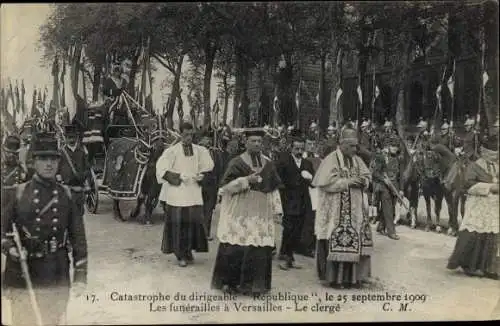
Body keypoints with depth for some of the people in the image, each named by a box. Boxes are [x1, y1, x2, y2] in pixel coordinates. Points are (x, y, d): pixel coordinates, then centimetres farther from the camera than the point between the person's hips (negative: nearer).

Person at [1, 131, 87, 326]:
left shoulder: (67, 195, 5)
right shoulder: (16, 194, 0)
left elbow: (78, 237, 6)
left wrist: (80, 275, 2)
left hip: (57, 280, 2)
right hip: (22, 275, -2)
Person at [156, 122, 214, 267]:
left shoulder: (199, 151, 7)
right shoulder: (172, 151, -3)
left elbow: (207, 167, 18)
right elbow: (161, 168, -8)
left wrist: (201, 176, -1)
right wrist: (179, 176, -15)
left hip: (194, 191, 3)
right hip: (176, 192, -3)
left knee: (194, 221, 3)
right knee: (178, 222, -2)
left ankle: (188, 251, 18)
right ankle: (181, 254, 8)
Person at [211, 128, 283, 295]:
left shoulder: (268, 164, 12)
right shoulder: (236, 162, 2)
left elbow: (274, 188, 14)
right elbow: (226, 185, -4)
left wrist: (276, 209, 8)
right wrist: (246, 180, -15)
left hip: (262, 211, 3)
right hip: (239, 211, -3)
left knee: (259, 248, -2)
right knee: (236, 248, -5)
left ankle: (253, 283, 10)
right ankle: (230, 282, 9)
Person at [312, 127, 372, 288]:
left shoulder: (357, 160, 13)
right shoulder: (331, 160, -7)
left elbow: (367, 176, 18)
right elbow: (327, 183, -15)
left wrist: (363, 181, -5)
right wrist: (348, 182, -18)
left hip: (356, 210, 7)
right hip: (337, 211, -6)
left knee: (357, 241, 5)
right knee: (337, 242, -6)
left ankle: (352, 275, 16)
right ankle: (335, 277, 4)